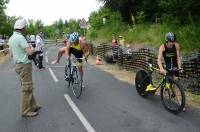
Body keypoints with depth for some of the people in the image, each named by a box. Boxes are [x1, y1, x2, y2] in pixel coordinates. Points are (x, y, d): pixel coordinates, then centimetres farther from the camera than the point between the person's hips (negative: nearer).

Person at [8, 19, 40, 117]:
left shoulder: (11, 38, 13)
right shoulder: (20, 37, -18)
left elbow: (12, 54, 21)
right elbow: (30, 52, -25)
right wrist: (32, 47, -5)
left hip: (18, 64, 10)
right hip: (24, 65, -10)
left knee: (27, 87, 16)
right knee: (27, 88, -3)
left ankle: (32, 106, 24)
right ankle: (25, 111, 4)